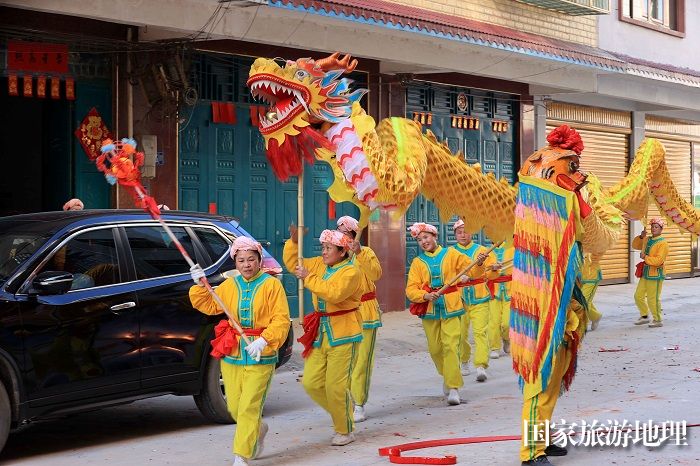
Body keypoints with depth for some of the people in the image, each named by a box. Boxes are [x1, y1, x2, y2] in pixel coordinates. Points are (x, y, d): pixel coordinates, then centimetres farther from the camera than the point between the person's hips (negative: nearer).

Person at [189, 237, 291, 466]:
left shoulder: (271, 285, -5)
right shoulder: (230, 285, 10)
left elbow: (281, 320, -11)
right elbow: (208, 305, 14)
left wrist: (263, 341, -23)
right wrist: (200, 284, -1)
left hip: (260, 356, -5)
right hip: (231, 354, 5)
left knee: (249, 407, -10)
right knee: (234, 407, 9)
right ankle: (259, 429, 39)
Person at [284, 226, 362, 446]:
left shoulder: (350, 272, -12)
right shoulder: (319, 265, 11)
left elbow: (334, 293, -27)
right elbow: (292, 263, 17)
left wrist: (308, 277, -23)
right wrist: (293, 240, 3)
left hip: (343, 336, -7)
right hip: (320, 333, 7)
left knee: (336, 386, -5)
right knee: (311, 383, 5)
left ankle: (345, 431, 13)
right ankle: (339, 413, 29)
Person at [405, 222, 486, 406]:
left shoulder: (450, 254, 6)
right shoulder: (417, 262, 8)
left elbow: (472, 272, 7)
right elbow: (411, 289, 1)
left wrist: (478, 264, -15)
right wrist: (425, 295, -18)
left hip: (451, 309, -2)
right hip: (429, 310, 2)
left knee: (451, 346, -12)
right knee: (435, 348, 9)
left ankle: (453, 387, -9)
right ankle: (447, 375, 36)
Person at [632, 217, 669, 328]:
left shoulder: (663, 243, -12)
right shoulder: (647, 240, 12)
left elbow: (659, 260, -21)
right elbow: (635, 245, 24)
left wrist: (645, 257, -15)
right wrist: (641, 237, 7)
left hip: (655, 274, -8)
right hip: (645, 273, 8)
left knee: (653, 299, -5)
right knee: (638, 296, 12)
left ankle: (657, 320, 7)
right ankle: (644, 316, 27)